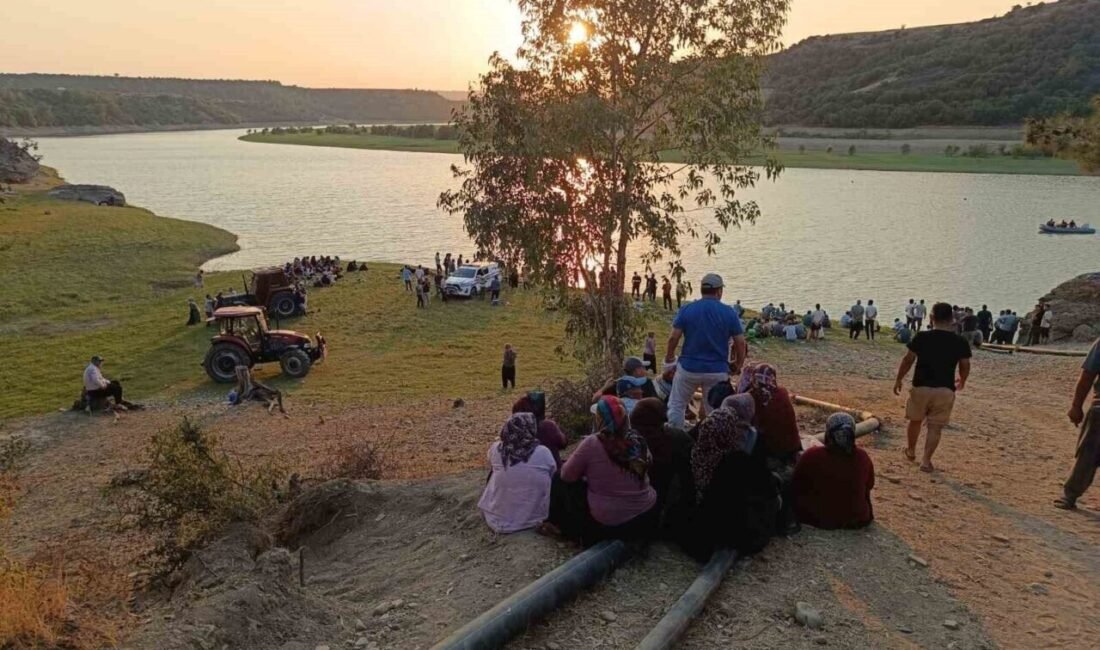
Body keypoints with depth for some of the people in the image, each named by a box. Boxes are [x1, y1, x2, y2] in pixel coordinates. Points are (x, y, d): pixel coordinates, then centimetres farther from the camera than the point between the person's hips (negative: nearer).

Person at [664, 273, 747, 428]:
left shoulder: (687, 309, -4)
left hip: (689, 368, 0)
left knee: (676, 406, 16)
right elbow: (741, 343, -3)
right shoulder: (729, 312, -3)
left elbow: (673, 337, -7)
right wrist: (738, 364, 13)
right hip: (718, 371, 0)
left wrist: (669, 355, 11)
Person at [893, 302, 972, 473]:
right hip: (945, 389, 0)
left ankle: (911, 451, 37)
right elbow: (965, 366, 7)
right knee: (935, 427, 7)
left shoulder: (921, 337, -8)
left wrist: (899, 379, 11)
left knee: (915, 420, 20)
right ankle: (926, 461, 6)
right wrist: (962, 381, 28)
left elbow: (908, 360, -2)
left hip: (921, 387, 0)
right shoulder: (960, 342, -4)